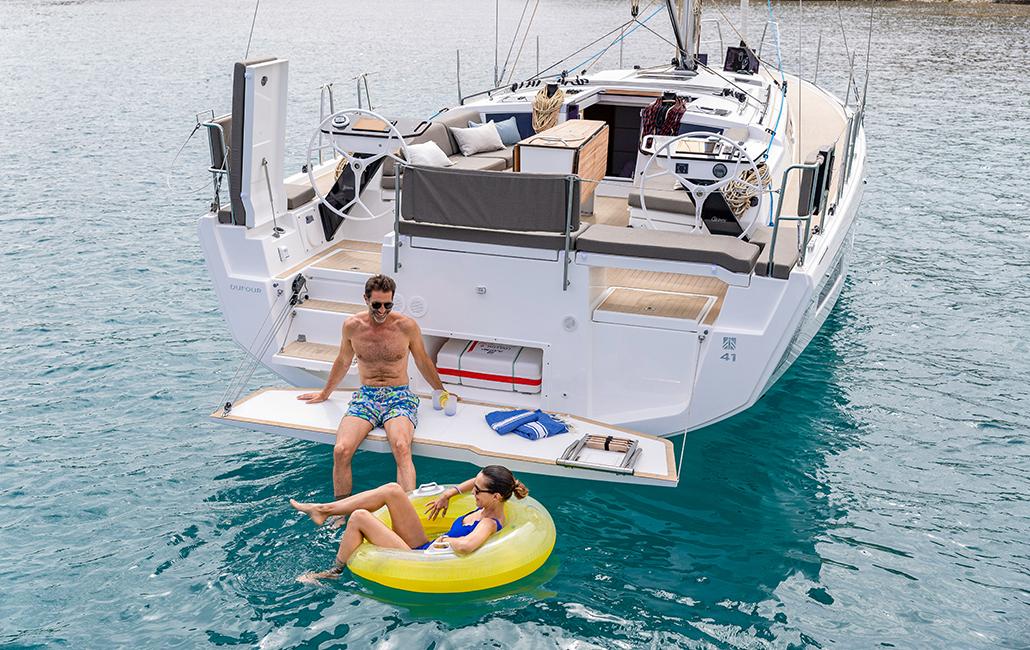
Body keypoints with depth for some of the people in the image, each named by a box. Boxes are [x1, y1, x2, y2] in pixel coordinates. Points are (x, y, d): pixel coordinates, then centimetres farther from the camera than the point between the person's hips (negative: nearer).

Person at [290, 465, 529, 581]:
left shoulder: (489, 524, -25)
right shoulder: (488, 507, 1)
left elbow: (465, 546, -47)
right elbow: (482, 479, 23)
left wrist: (445, 540, -26)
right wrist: (449, 493, 19)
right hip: (425, 548, 9)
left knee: (359, 517, -13)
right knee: (392, 490, 2)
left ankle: (335, 572, 10)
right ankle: (323, 510, 11)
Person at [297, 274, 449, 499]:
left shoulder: (407, 326, -2)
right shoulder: (352, 326, 3)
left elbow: (423, 363, 14)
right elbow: (342, 362, 22)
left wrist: (442, 394, 25)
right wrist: (325, 393, 34)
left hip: (399, 396, -2)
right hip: (366, 396, 2)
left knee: (401, 448, -34)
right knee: (341, 451, -25)